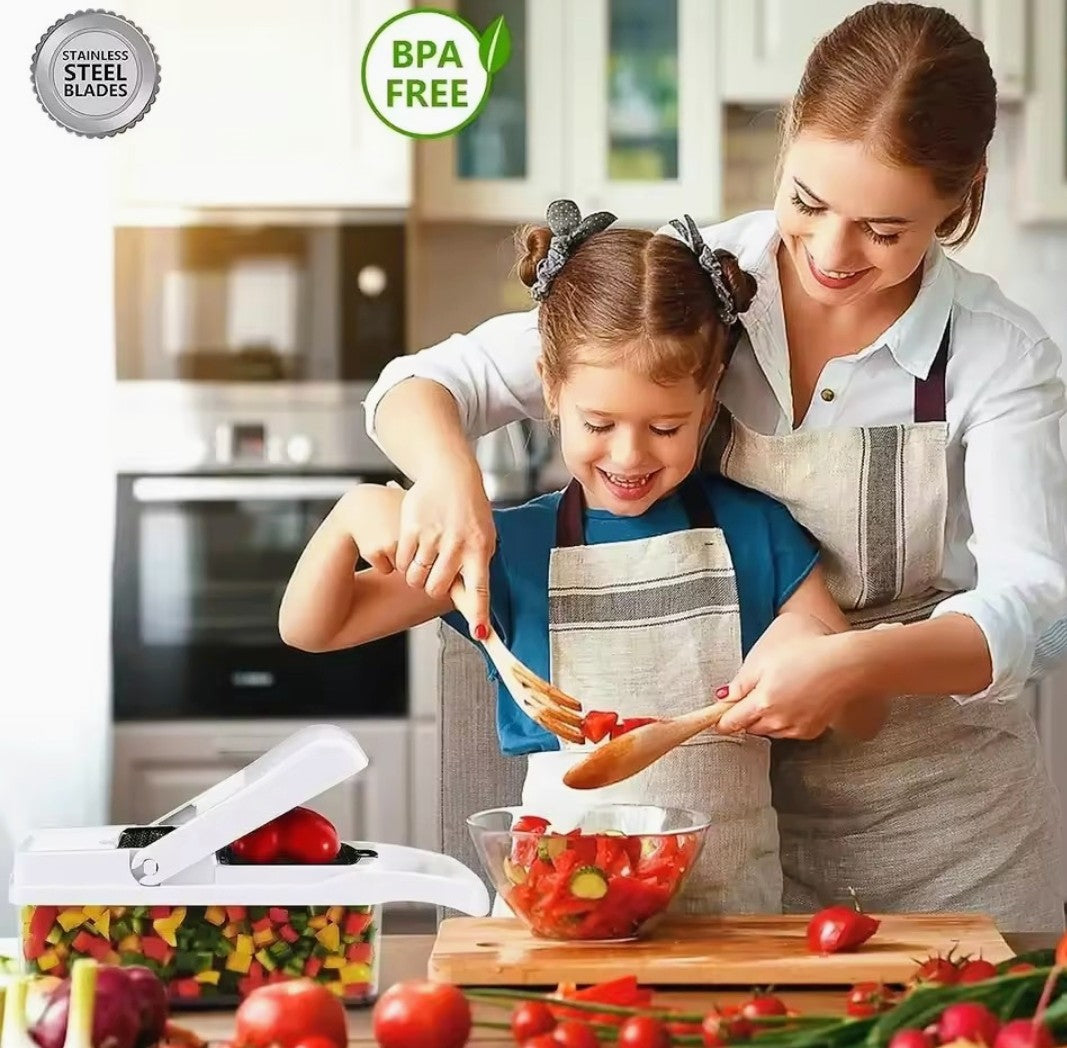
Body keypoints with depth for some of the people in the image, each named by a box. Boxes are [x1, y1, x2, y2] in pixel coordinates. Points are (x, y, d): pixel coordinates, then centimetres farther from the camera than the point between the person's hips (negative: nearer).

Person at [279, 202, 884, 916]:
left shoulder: (754, 530, 5)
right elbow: (310, 629, 9)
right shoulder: (513, 548, 6)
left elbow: (864, 719, 9)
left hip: (730, 900, 0)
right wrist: (355, 514, -10)